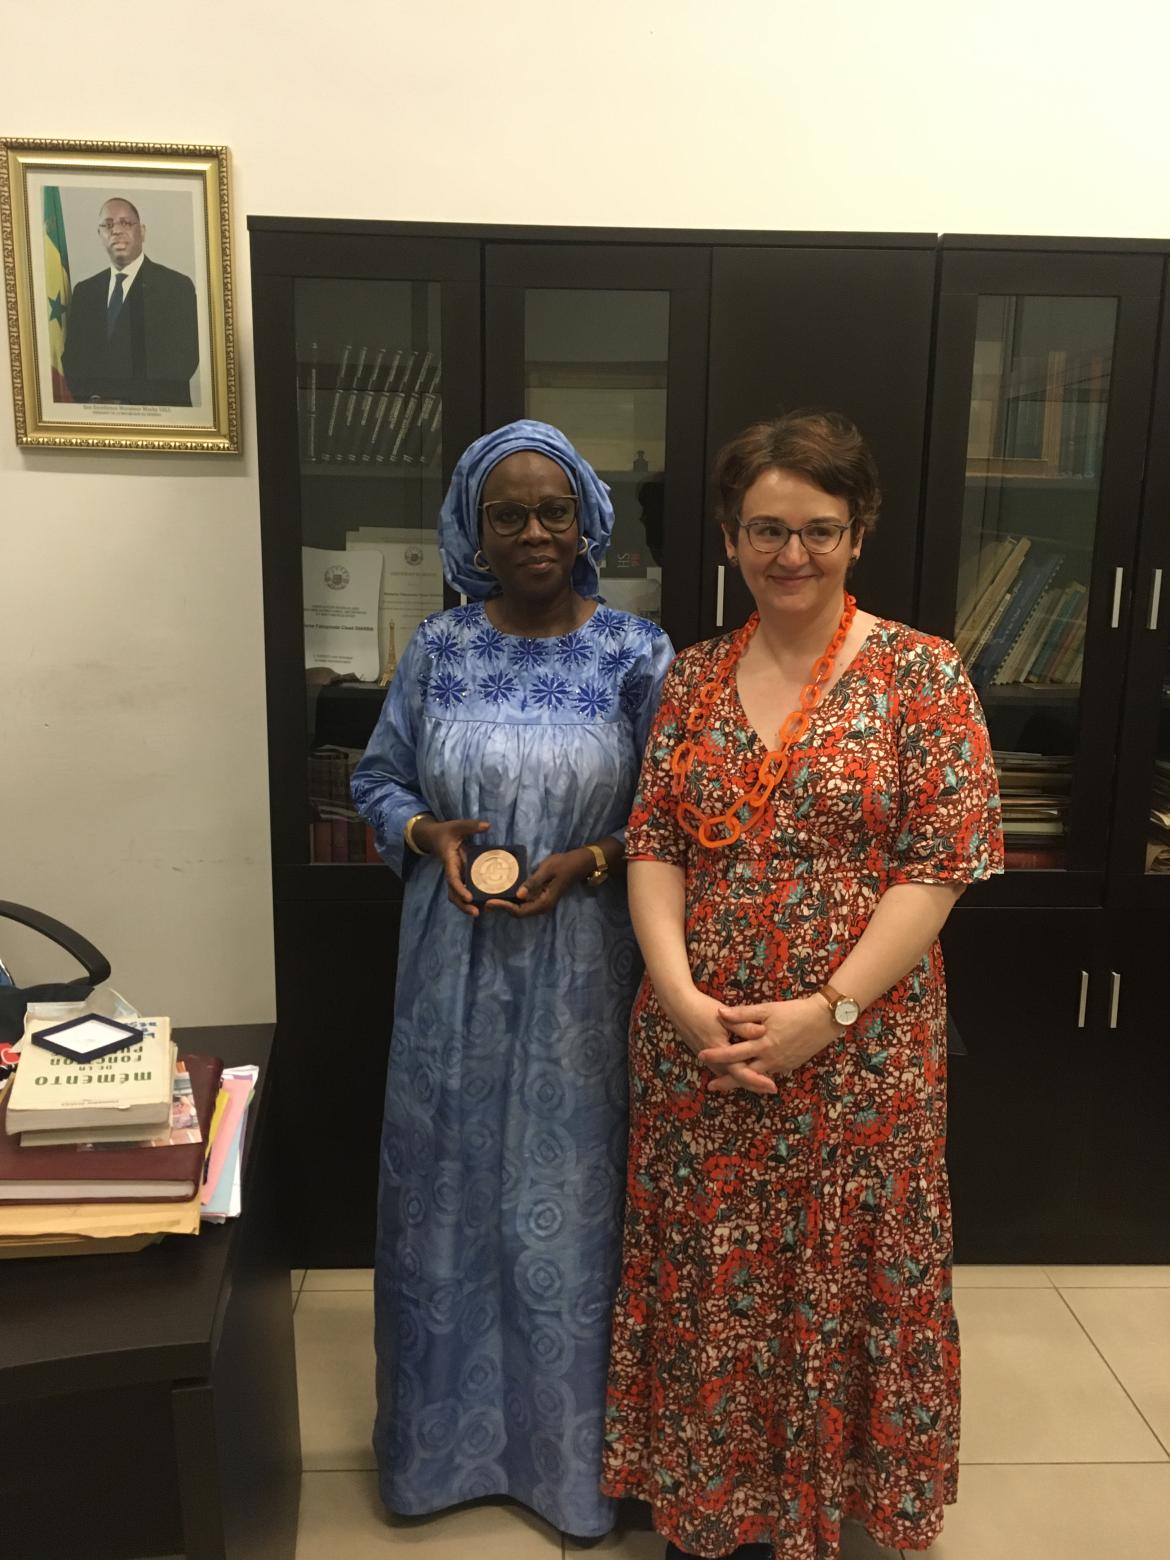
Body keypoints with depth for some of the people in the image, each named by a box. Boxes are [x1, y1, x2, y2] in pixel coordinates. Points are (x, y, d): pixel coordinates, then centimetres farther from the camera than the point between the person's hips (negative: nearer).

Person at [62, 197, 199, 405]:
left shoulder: (177, 286, -1)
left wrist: (129, 399, -15)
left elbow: (185, 358, -8)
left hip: (158, 412, -2)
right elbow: (72, 357, 12)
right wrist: (91, 396, -9)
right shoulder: (84, 291, 13)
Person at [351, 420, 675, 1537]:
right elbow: (377, 781, 8)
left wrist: (591, 859, -17)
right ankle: (446, 1431, 36)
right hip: (457, 967, 2)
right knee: (451, 1188, 12)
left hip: (581, 971, -2)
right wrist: (429, 835, -11)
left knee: (571, 1193, 9)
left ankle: (573, 1444, 32)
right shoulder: (440, 648, 2)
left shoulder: (638, 654, -4)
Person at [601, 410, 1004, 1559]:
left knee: (839, 1281, 12)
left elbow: (941, 863, -11)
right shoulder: (693, 676, 5)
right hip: (696, 1049, 3)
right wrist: (679, 998, -11)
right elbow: (652, 845, 2)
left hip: (859, 1054, -3)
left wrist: (826, 1013, -17)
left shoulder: (923, 675, -6)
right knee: (706, 1281, 16)